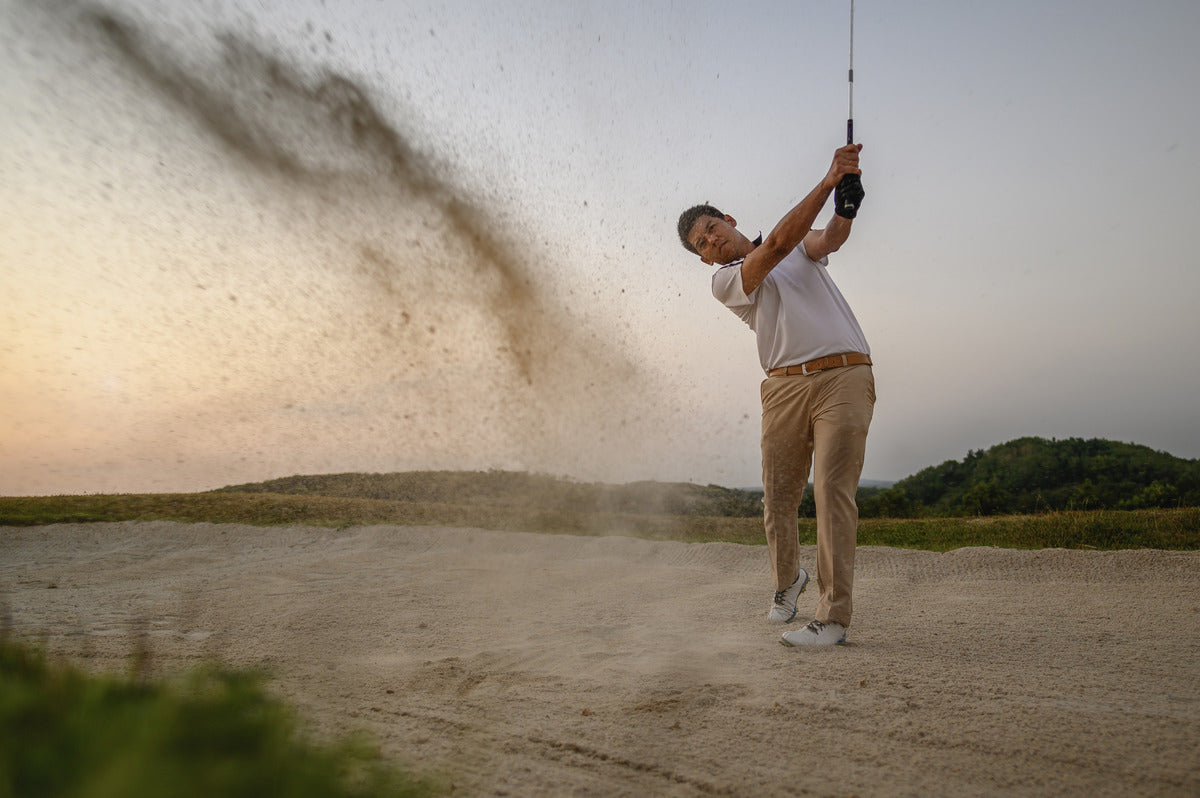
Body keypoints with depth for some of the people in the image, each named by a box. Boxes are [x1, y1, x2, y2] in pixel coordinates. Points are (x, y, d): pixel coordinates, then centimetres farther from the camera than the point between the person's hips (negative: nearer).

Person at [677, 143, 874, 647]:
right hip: (784, 387, 1)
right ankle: (786, 580, 34)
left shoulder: (802, 248, 18)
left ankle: (834, 615, -8)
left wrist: (847, 204, -28)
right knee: (778, 496, 5)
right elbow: (778, 244, -8)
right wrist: (827, 183, -15)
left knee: (833, 490, -11)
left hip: (844, 376, -1)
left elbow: (831, 238, -4)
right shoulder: (725, 282, 6)